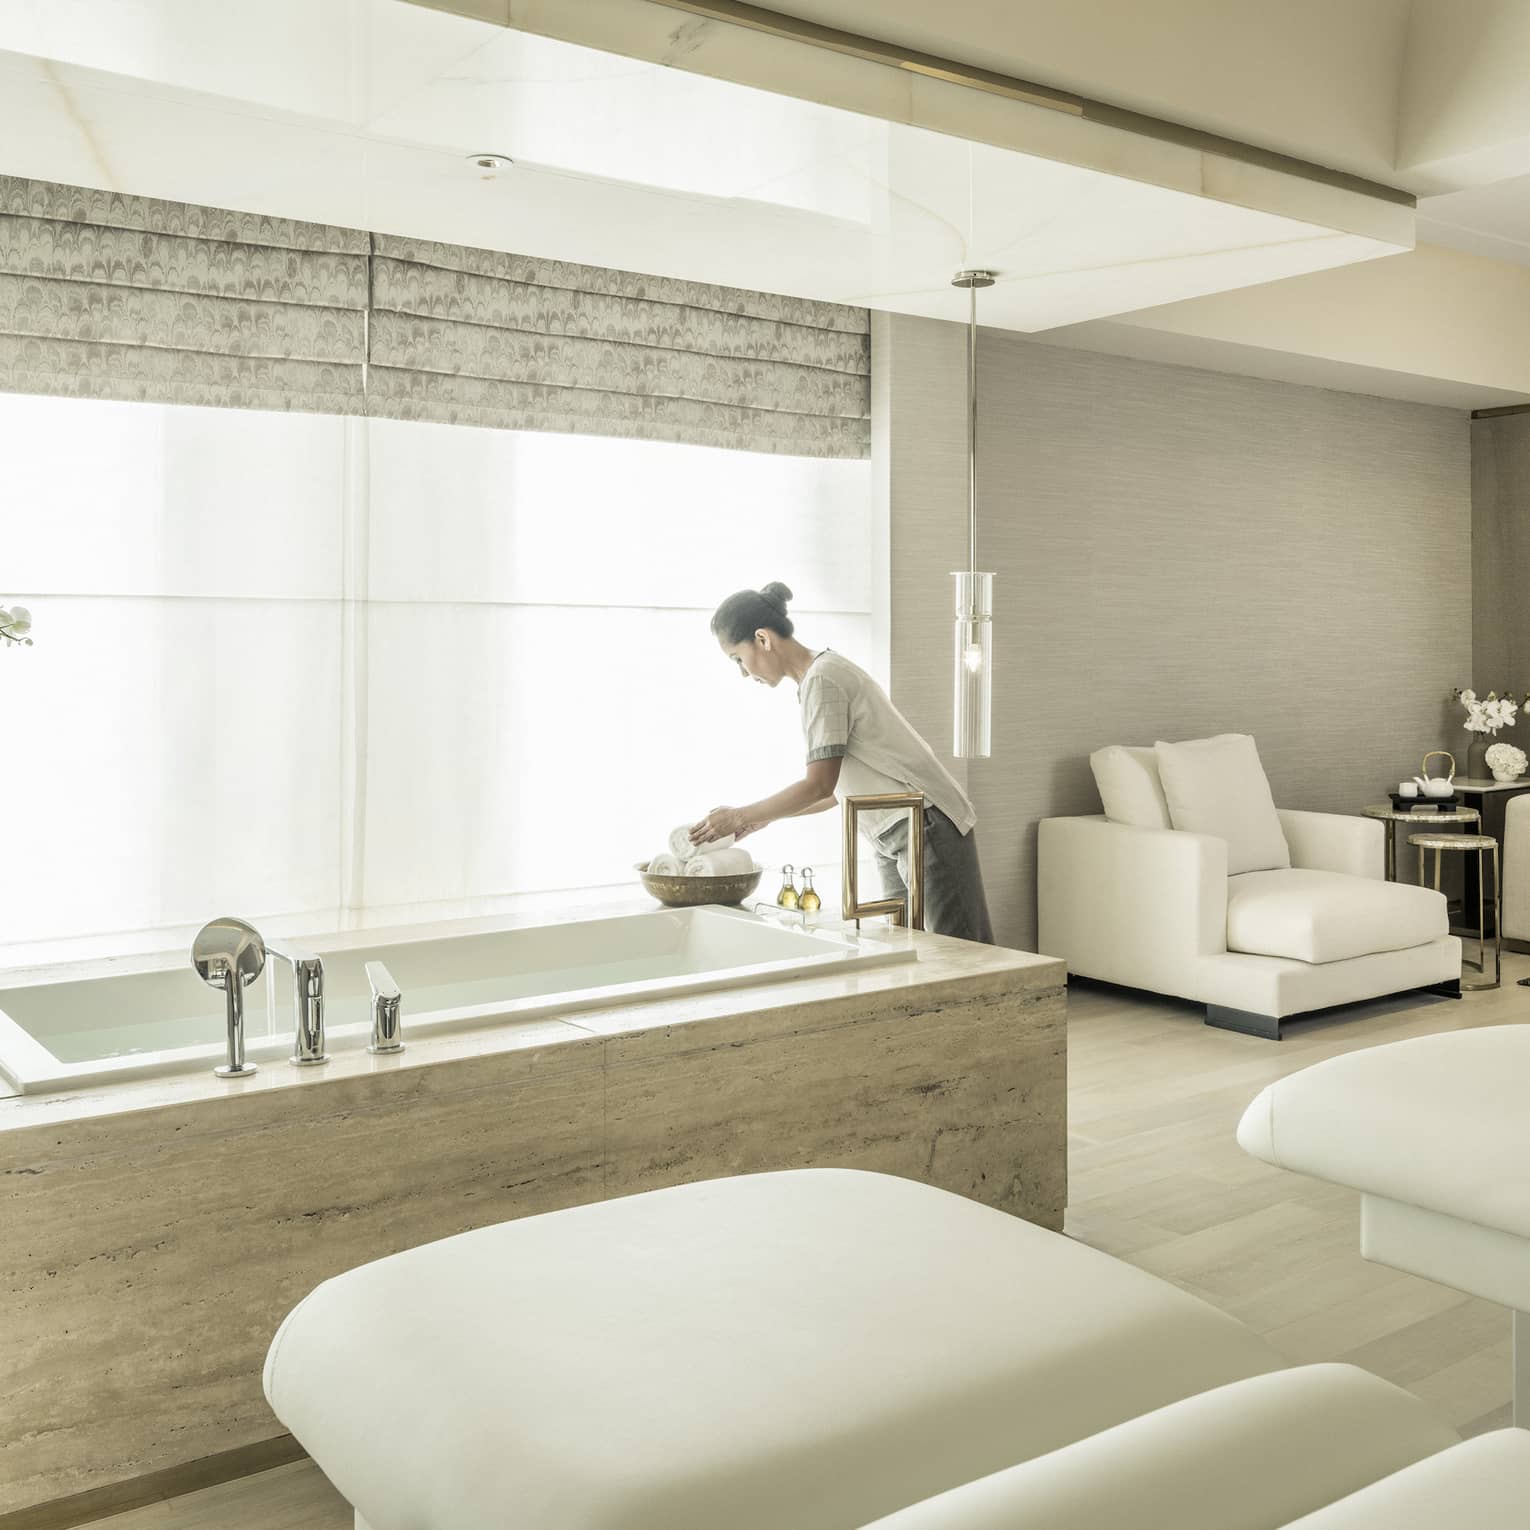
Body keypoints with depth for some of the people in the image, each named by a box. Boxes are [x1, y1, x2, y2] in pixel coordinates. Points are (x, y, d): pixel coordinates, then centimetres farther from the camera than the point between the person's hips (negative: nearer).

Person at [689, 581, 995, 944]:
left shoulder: (822, 678, -14)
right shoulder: (827, 672, 14)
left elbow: (820, 784, -18)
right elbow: (836, 789, 17)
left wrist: (740, 817, -9)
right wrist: (762, 818, 14)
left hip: (927, 826, -10)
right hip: (897, 836, 10)